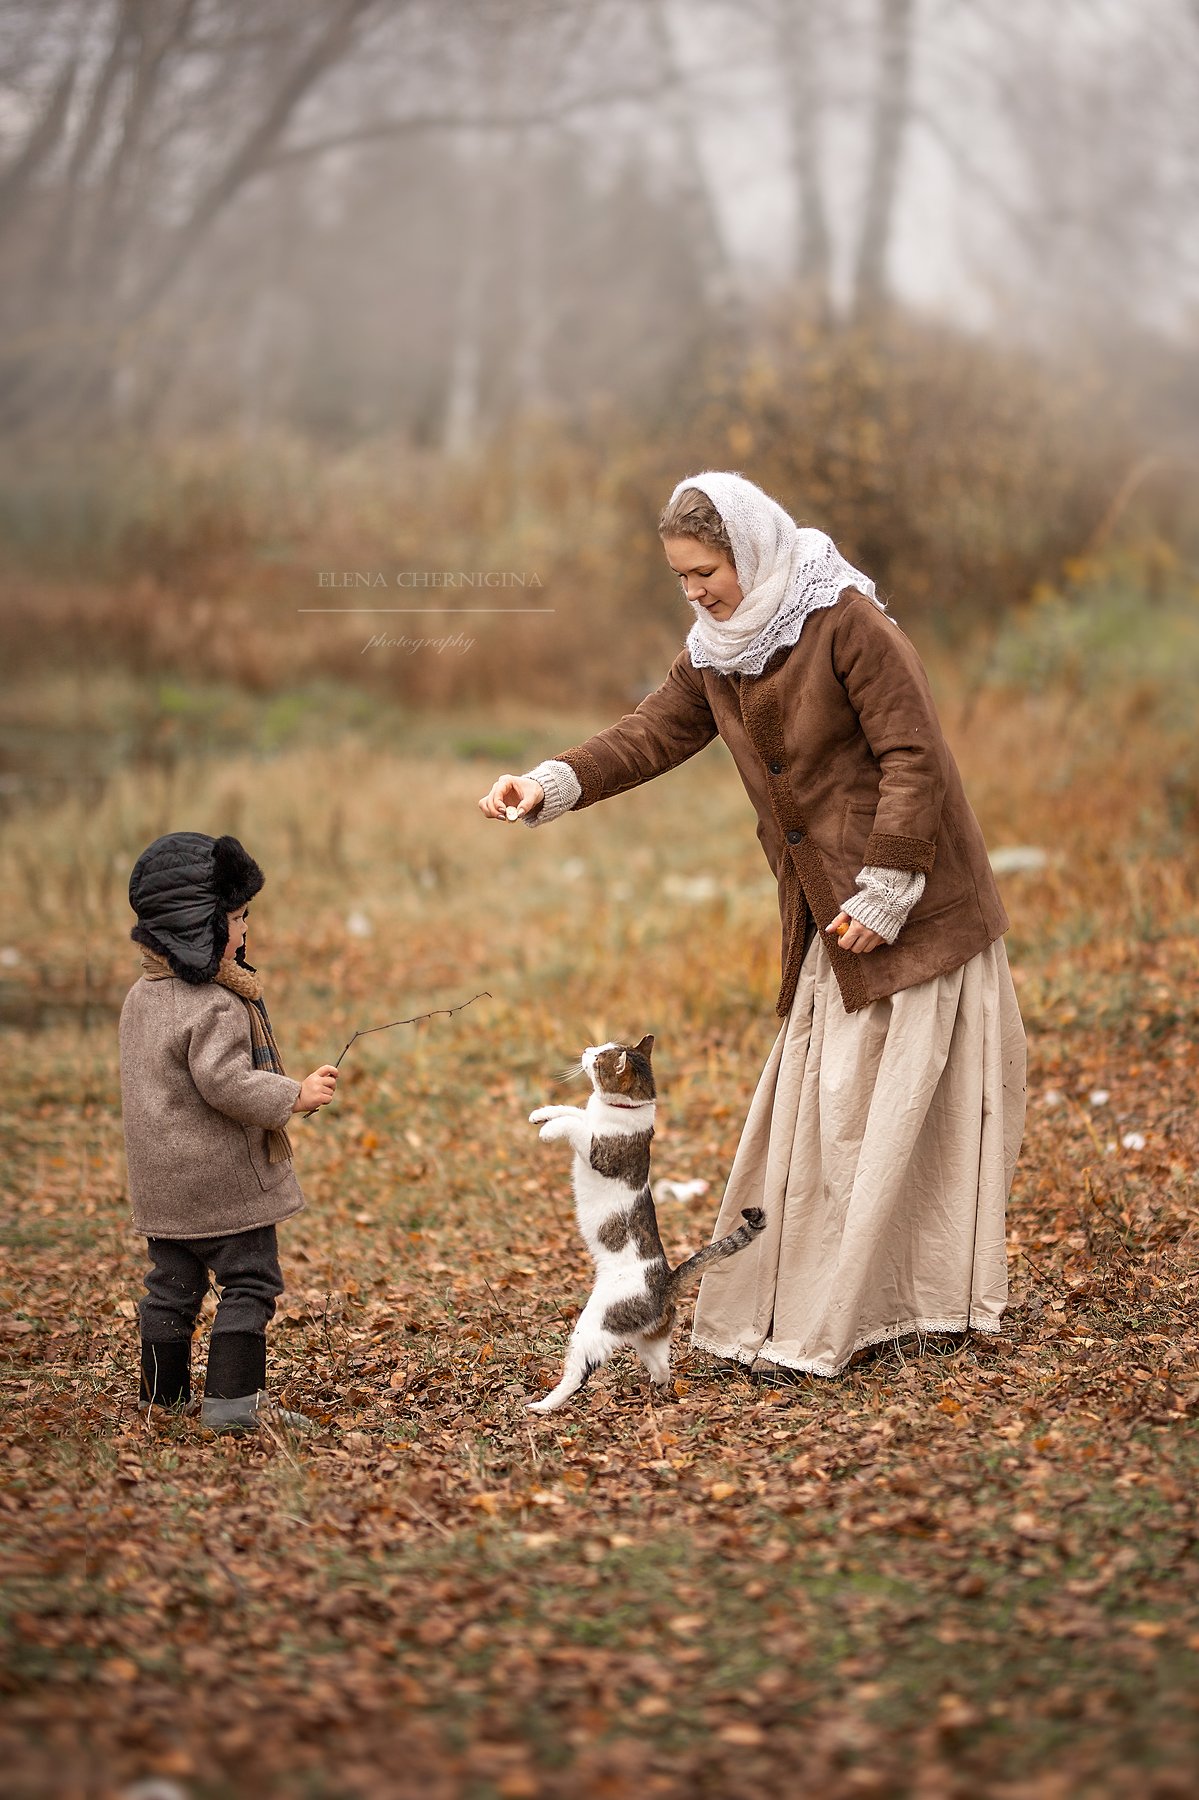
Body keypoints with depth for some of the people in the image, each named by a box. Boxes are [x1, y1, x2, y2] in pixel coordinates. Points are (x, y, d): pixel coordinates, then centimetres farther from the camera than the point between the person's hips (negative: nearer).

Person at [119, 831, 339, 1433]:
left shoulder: (140, 997, 9)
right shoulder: (215, 1006, -20)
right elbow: (225, 1083, -26)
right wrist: (295, 1095, -16)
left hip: (160, 1180, 9)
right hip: (225, 1179, -9)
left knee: (172, 1283, 16)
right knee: (250, 1282, -1)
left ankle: (163, 1394, 23)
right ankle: (232, 1399, -5)